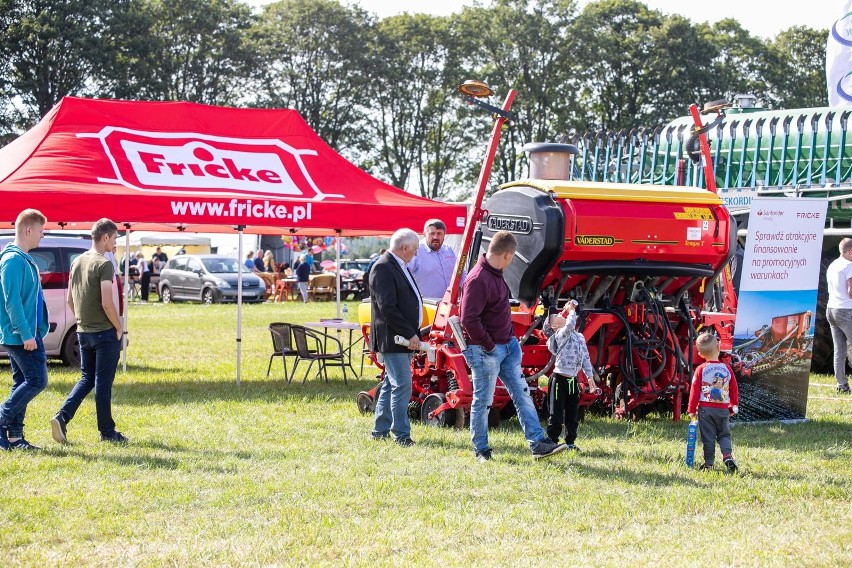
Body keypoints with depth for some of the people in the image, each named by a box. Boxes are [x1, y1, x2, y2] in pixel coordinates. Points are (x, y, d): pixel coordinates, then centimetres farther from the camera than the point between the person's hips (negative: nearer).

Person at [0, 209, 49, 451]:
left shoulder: (24, 260, 16)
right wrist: (26, 334, -23)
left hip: (26, 334, 10)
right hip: (20, 336, -10)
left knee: (23, 383, 10)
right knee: (36, 380, -10)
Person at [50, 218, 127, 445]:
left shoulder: (77, 262, 8)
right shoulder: (104, 264, -16)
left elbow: (70, 299, 13)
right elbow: (107, 303, -21)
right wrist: (118, 328, -9)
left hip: (83, 331, 7)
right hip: (104, 332, -7)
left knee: (86, 379, 16)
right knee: (103, 383, 1)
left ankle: (62, 418, 0)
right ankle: (107, 432, 10)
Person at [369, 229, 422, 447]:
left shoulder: (399, 267, 16)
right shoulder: (383, 268, -15)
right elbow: (387, 308, -21)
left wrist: (414, 334, 13)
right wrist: (410, 334, -20)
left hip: (404, 338, 10)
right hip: (392, 339, -10)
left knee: (391, 385, 14)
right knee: (402, 386, -9)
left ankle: (380, 431, 21)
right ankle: (401, 435, -4)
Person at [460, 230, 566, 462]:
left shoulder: (496, 274, 9)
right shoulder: (478, 280, -22)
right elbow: (469, 319, -26)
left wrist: (511, 338, 13)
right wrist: (488, 346, -18)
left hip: (507, 345, 10)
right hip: (486, 351, -10)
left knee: (522, 393, 8)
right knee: (483, 401, 3)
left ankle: (538, 443, 10)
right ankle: (480, 450, 15)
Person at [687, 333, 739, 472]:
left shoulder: (701, 369, -7)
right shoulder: (727, 369, 0)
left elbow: (695, 390, -6)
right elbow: (734, 390, 6)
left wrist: (692, 409, 1)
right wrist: (734, 406, 20)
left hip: (705, 408, -2)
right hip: (723, 408, 2)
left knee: (708, 437, 5)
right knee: (724, 434, 13)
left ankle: (709, 463, 4)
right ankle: (727, 455, -8)